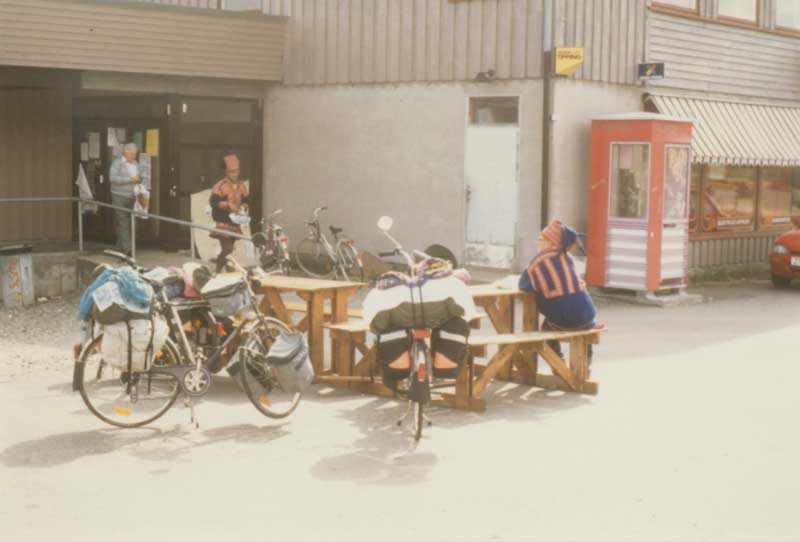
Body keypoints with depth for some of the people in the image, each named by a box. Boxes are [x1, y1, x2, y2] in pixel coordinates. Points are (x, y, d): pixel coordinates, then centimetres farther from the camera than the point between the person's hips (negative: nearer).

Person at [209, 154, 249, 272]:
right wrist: (228, 205, -23)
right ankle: (218, 271, -8)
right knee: (227, 249, -17)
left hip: (235, 223, 7)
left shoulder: (241, 186, 11)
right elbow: (213, 202, -15)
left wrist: (244, 207, -6)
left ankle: (219, 270, 21)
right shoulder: (220, 186, -9)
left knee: (229, 249, 11)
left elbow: (246, 200, 16)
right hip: (223, 223, -7)